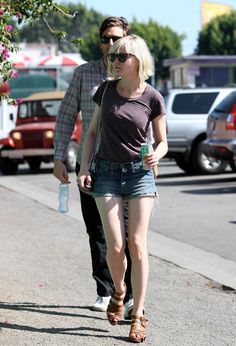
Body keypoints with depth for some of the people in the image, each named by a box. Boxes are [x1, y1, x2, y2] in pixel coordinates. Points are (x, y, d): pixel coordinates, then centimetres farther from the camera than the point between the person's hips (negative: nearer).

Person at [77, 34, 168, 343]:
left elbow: (162, 142, 5)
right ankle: (118, 292, 23)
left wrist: (156, 155, -17)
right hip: (107, 172, 1)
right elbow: (92, 131, 12)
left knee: (137, 245, -5)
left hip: (140, 173, -1)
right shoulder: (107, 90, 2)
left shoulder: (153, 98, -4)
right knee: (115, 247, -8)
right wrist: (84, 167, 2)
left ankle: (138, 315, 2)